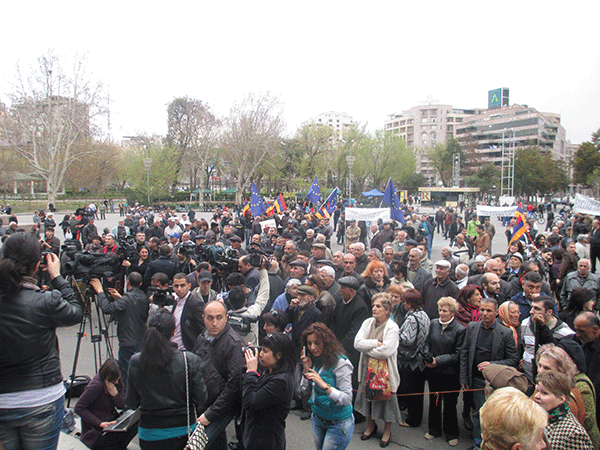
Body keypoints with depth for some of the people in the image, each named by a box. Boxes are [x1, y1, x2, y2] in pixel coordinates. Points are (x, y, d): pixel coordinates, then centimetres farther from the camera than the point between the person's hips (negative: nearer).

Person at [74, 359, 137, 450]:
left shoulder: (117, 382, -1)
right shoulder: (97, 385, -22)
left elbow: (122, 406, 1)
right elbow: (79, 408, -20)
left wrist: (115, 394, -21)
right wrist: (100, 423, -27)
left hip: (111, 422, 8)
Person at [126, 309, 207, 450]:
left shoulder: (136, 362, -15)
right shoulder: (190, 360, -19)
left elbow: (131, 403, -4)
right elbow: (201, 399, -10)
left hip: (150, 435, 1)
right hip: (183, 433, -1)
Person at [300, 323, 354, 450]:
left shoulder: (340, 363, -23)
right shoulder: (314, 360, -2)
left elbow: (347, 399, -25)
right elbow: (306, 390, 4)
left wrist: (324, 385, -37)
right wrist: (306, 370, -11)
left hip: (338, 423, -7)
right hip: (318, 418, 7)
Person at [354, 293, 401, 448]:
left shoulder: (392, 327, -14)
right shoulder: (367, 323, 2)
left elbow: (385, 351, -24)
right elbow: (357, 342, -8)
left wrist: (366, 348, -12)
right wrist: (376, 343, -17)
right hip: (367, 367, 5)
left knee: (385, 398, 7)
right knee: (367, 396, 15)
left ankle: (387, 430, 29)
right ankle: (370, 426, 38)